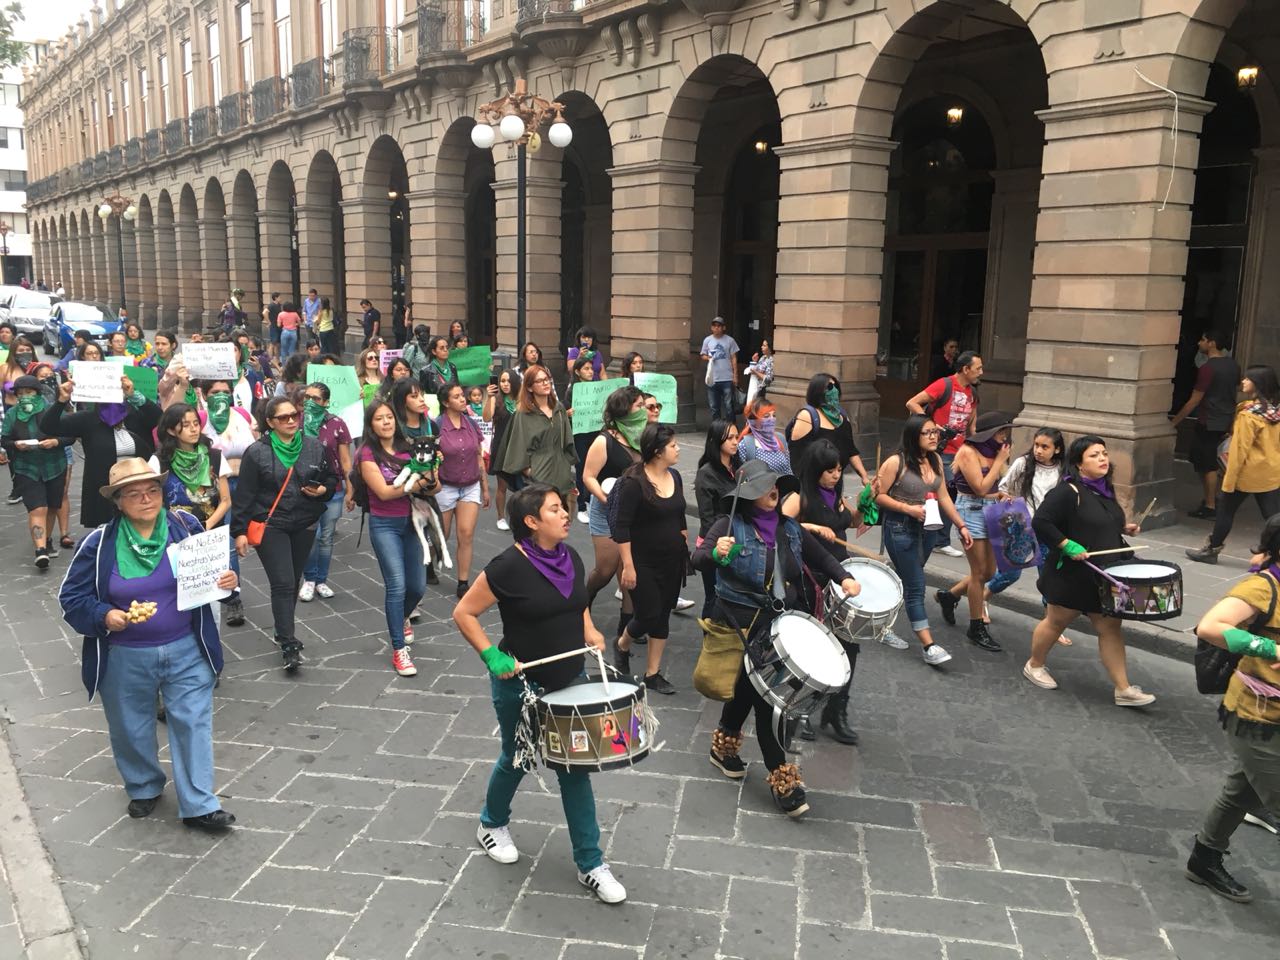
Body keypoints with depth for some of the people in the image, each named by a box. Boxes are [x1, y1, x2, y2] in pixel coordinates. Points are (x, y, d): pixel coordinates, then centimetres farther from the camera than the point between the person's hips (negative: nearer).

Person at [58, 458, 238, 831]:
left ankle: (199, 805, 17)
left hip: (186, 651, 0)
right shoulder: (99, 543, -12)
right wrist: (105, 616, -23)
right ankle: (143, 788, 45)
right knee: (131, 729, 19)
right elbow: (72, 598, -4)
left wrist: (227, 580, -16)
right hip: (125, 658, 0)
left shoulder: (186, 526, -8)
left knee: (193, 723, 4)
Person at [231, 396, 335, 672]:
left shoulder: (315, 447, 1)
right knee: (283, 583, -10)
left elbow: (331, 479, 12)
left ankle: (283, 632, 31)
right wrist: (239, 531, -6)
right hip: (270, 525, -4)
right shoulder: (257, 452, -7)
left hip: (304, 525, 4)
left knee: (293, 581, 13)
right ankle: (289, 645, -7)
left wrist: (322, 489, -10)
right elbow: (244, 494, -5)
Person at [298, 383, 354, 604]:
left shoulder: (337, 424, -4)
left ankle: (321, 581, 24)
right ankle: (309, 579, 14)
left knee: (326, 538, 8)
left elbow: (345, 461, 1)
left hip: (333, 490, 1)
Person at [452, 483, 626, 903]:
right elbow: (463, 613, -13)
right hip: (521, 684, -5)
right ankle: (492, 825, 47)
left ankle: (591, 864, 18)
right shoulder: (509, 566, -21)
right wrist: (491, 656, -21)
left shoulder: (570, 557, -1)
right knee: (517, 760, 16)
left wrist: (590, 632, -1)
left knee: (575, 767, 7)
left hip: (569, 680, 5)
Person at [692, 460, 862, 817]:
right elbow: (697, 558, -22)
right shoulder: (731, 525, -9)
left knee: (749, 689, 17)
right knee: (766, 697, -4)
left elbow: (820, 558, 16)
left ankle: (724, 747, 41)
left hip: (781, 622, 6)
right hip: (743, 624, -5)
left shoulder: (789, 529, 7)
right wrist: (716, 552, -45)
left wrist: (844, 578, -3)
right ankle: (783, 780, 5)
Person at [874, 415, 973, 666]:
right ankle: (929, 646, -4)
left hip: (926, 529, 7)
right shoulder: (896, 462, -15)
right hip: (899, 529, -7)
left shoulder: (935, 460, 6)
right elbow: (878, 496, -12)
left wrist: (962, 525, 7)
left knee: (906, 582, 13)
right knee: (915, 587, -6)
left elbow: (943, 497, 11)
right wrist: (908, 508, -20)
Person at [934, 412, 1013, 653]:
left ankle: (949, 595, 33)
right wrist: (1000, 461, -12)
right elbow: (981, 488, -18)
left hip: (992, 511, 8)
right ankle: (977, 628, 11)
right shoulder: (969, 452, -13)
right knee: (980, 572, -1)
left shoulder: (991, 451, 10)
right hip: (972, 511, -8)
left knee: (989, 571, 11)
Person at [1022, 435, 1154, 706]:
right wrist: (1068, 546, -26)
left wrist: (1124, 528, 7)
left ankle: (1123, 689, 9)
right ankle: (1034, 665, 33)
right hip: (1071, 573, -7)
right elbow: (1041, 522, -25)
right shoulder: (1067, 491, -19)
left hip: (1104, 574, 7)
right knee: (1057, 621, 10)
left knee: (1110, 627, 5)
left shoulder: (1105, 488, 8)